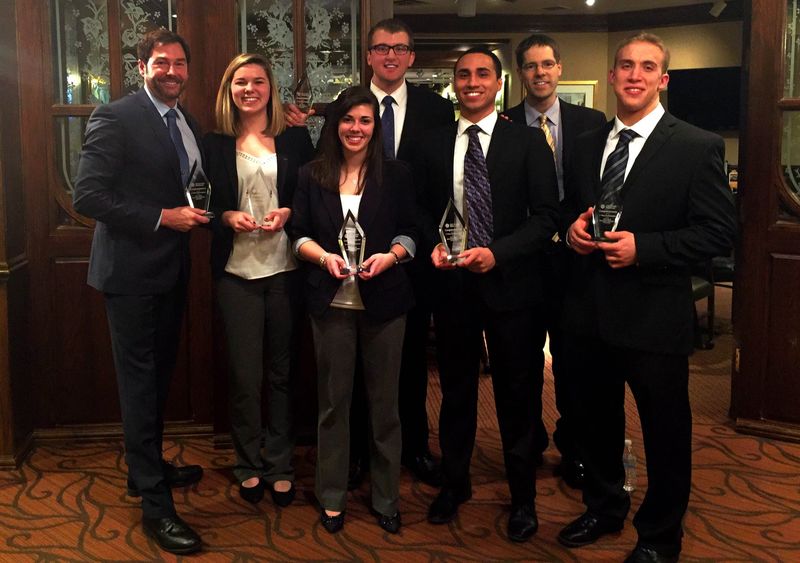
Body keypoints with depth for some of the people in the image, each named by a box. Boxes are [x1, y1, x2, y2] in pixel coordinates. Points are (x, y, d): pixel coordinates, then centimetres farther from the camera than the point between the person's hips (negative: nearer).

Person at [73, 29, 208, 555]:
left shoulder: (189, 124, 11)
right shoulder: (114, 118, -13)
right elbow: (88, 195, -19)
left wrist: (196, 211, 2)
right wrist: (162, 217, -21)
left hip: (173, 270, 8)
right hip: (133, 270, -8)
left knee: (160, 376, 19)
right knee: (140, 383, -1)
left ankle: (150, 467, 37)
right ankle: (155, 505, 7)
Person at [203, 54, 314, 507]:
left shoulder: (295, 138, 6)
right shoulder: (215, 144, 6)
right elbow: (206, 205, 9)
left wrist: (288, 213, -11)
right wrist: (227, 217, -11)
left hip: (286, 268, 0)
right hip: (237, 270, 0)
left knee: (282, 371, 8)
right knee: (245, 374, 4)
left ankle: (280, 466, 22)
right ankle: (249, 466, 22)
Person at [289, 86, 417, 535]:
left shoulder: (396, 175, 2)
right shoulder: (312, 176, 5)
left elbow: (410, 232, 3)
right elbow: (300, 235, 6)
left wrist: (389, 256, -16)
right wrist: (324, 257, -13)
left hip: (383, 301, -1)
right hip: (331, 302, 1)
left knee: (384, 400, 8)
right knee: (334, 400, 8)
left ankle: (387, 498, 21)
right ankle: (332, 498, 22)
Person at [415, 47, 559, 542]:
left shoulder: (528, 142, -3)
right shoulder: (434, 144, 7)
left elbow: (546, 216, -7)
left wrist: (497, 252, -19)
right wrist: (433, 245, -6)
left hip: (507, 283, -3)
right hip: (451, 284, 3)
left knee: (517, 394, 7)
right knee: (456, 389, 16)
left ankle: (523, 497, 24)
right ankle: (455, 483, 34)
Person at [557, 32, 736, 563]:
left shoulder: (698, 147, -8)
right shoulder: (587, 144, 8)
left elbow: (718, 231, -12)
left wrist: (643, 247, -21)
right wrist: (574, 228, -5)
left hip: (654, 314, -5)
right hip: (589, 311, 5)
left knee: (666, 433, 9)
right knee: (597, 421, 20)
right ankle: (605, 508, 43)